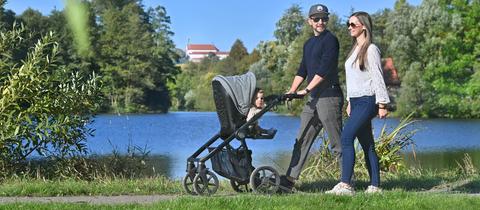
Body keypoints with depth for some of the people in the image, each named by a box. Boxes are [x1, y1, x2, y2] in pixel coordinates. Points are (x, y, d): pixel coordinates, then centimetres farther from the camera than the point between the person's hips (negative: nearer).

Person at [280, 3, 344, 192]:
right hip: (313, 98, 8)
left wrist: (307, 89, -18)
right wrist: (291, 91, 9)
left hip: (329, 96, -8)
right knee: (302, 140, 6)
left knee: (337, 143, -6)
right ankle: (289, 179, 7)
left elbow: (324, 69, -16)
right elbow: (302, 71, 21)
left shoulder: (330, 40, -7)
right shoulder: (308, 44, 19)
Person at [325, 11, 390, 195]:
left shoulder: (371, 49, -9)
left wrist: (382, 104, -15)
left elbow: (378, 78, -12)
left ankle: (345, 185, -23)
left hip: (367, 102, -9)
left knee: (346, 137, -19)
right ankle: (374, 186, 9)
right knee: (367, 144, 7)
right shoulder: (355, 49, 18)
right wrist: (349, 102, 20)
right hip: (356, 102, 9)